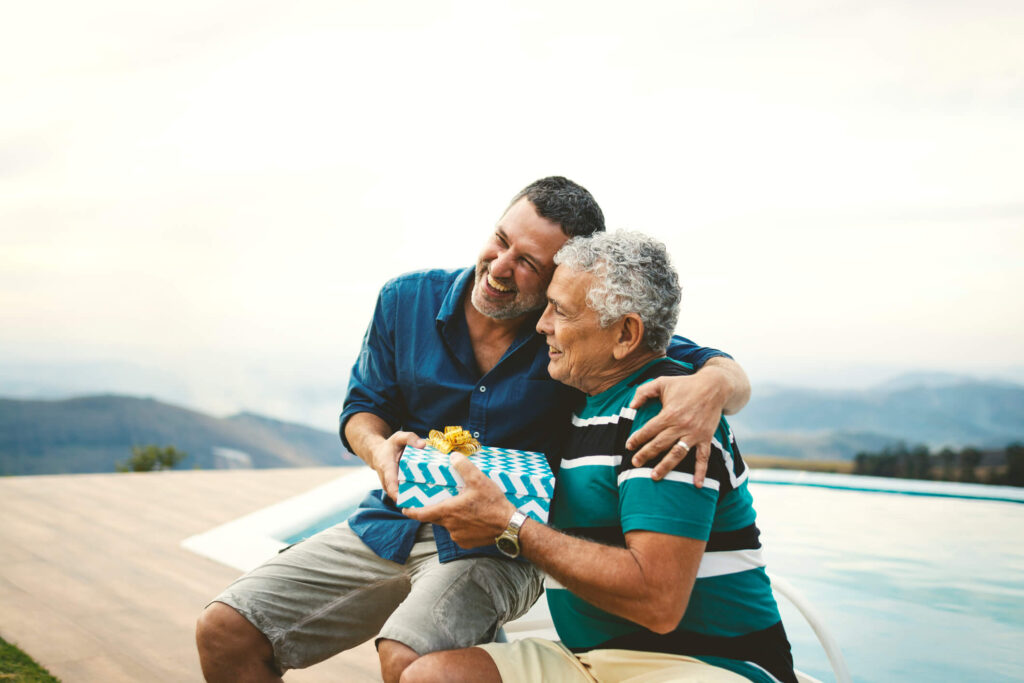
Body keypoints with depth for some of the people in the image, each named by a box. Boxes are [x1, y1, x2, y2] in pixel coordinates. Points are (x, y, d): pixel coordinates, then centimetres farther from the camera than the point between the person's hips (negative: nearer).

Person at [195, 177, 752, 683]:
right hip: (389, 527, 4)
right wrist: (379, 449, -15)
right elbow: (363, 406, 9)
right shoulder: (407, 301, -3)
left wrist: (711, 385, -36)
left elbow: (729, 373, -11)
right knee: (224, 631, -6)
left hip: (496, 549, -4)